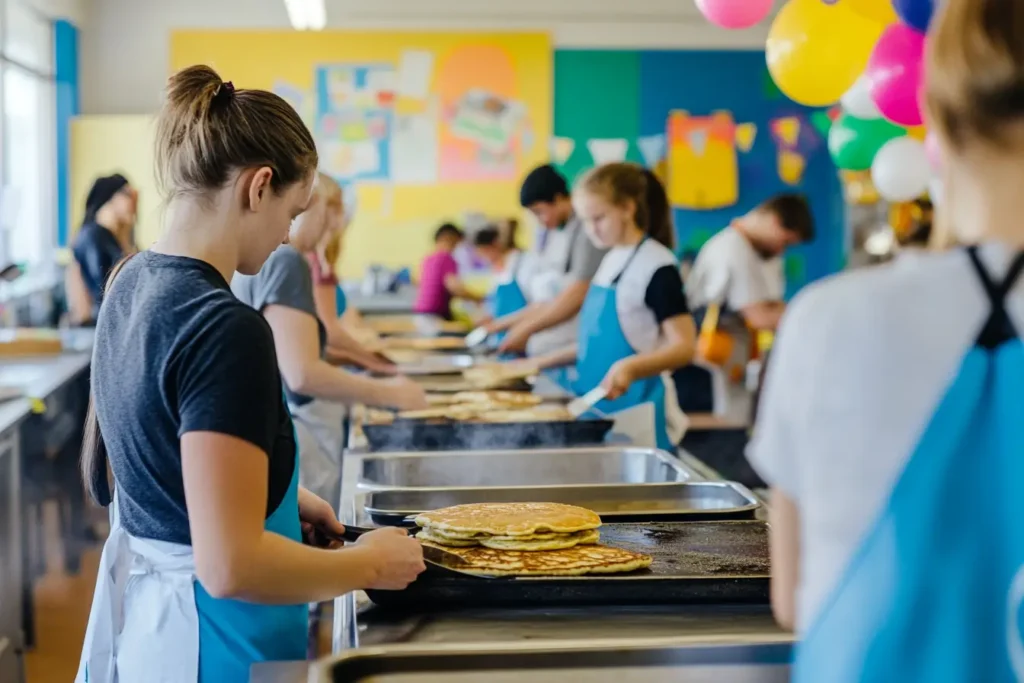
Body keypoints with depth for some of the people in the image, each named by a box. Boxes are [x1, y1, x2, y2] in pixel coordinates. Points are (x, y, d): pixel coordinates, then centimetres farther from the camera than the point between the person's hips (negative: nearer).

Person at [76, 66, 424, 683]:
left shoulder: (133, 283, 2)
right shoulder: (225, 329, -26)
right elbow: (231, 566, -29)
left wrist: (281, 495, 14)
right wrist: (370, 564, -15)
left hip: (138, 608, 9)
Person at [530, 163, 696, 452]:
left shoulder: (657, 266, -13)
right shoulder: (611, 260, 12)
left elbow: (683, 346, -17)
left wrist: (630, 367, -32)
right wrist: (547, 361, 17)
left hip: (637, 411, -8)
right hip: (599, 407, 8)